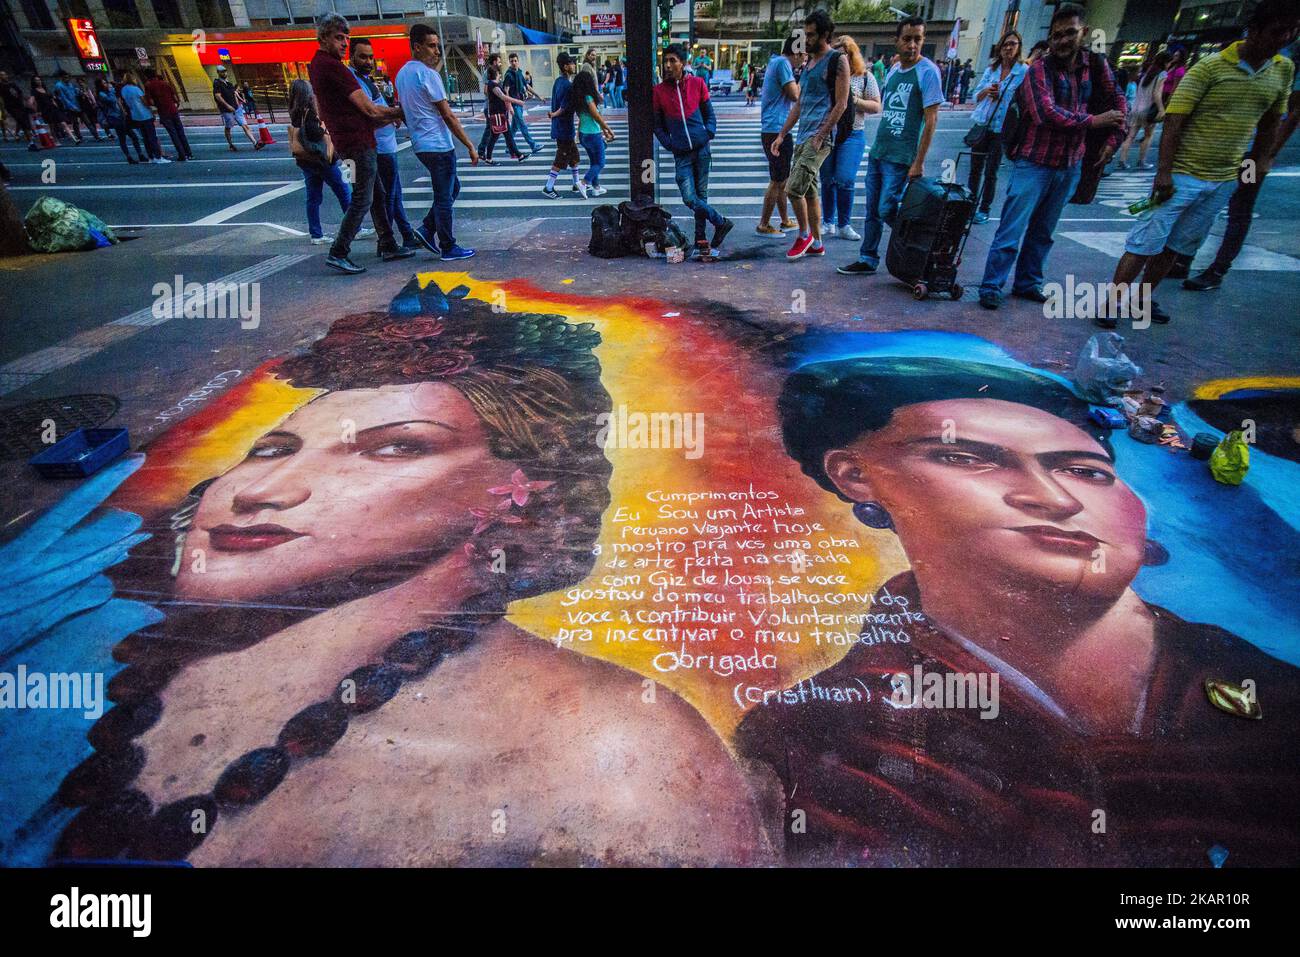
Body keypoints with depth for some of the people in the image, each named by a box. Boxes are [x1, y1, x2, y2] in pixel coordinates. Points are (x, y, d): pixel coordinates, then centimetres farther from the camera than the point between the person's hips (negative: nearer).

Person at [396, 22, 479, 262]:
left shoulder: (402, 74, 13)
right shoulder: (428, 74, -15)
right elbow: (448, 116, -16)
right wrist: (471, 147, -13)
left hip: (421, 144, 9)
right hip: (438, 145, -9)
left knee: (453, 187, 22)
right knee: (444, 197, -1)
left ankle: (427, 229, 15)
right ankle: (448, 248, 7)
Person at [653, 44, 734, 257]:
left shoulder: (697, 83, 3)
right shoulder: (659, 90, 2)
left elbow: (709, 114, 13)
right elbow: (657, 125, 9)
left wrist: (709, 133, -4)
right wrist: (669, 144, -3)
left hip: (701, 148, 0)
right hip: (681, 153, 0)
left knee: (701, 194, 5)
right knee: (689, 198, -11)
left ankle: (700, 239, 16)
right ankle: (721, 222, 8)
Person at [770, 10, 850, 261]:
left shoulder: (837, 61, -5)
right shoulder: (808, 64, 19)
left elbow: (841, 104, -12)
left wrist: (820, 136, -18)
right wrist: (782, 135, 17)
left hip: (819, 136, -8)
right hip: (802, 136, 9)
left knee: (793, 188, -16)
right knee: (810, 191, 10)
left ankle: (804, 234, 3)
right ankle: (816, 243, 17)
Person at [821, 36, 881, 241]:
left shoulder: (865, 77, 2)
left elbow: (876, 107, 1)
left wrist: (855, 101, -13)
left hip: (852, 134, -2)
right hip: (826, 132, 2)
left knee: (845, 180, -10)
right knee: (827, 180, 6)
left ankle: (844, 225, 2)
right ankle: (828, 223, 18)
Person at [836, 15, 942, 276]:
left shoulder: (927, 71, -9)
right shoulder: (893, 70, 12)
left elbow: (931, 119, -13)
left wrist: (919, 162, -17)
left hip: (900, 157, -7)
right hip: (877, 151, 7)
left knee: (886, 211, -10)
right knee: (872, 210, 8)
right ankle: (868, 261, 17)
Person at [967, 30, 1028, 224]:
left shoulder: (1024, 71, -3)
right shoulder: (991, 69, 9)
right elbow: (976, 96, 8)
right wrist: (987, 91, -11)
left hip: (1002, 128, -3)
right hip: (982, 124, 3)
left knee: (991, 172, 1)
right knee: (975, 168, 7)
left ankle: (984, 210, 11)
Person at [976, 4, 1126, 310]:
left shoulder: (1095, 64, 7)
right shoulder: (1039, 70, -9)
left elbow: (1116, 100, 15)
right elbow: (1048, 114, -21)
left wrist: (1113, 139, 4)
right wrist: (1093, 121, -13)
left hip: (1070, 166, 6)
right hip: (1034, 164, -5)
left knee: (1043, 232, 11)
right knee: (1011, 231, -8)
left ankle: (1027, 283, 20)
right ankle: (991, 287, -1)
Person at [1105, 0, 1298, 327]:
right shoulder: (1211, 66, -11)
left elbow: (1271, 122, 17)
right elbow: (1173, 120, -14)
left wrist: (1259, 161, 11)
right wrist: (1164, 172, -20)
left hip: (1224, 181, 6)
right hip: (1182, 175, -6)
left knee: (1177, 245, 11)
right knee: (1145, 241, -7)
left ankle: (1145, 296, 22)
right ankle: (1113, 301, 0)